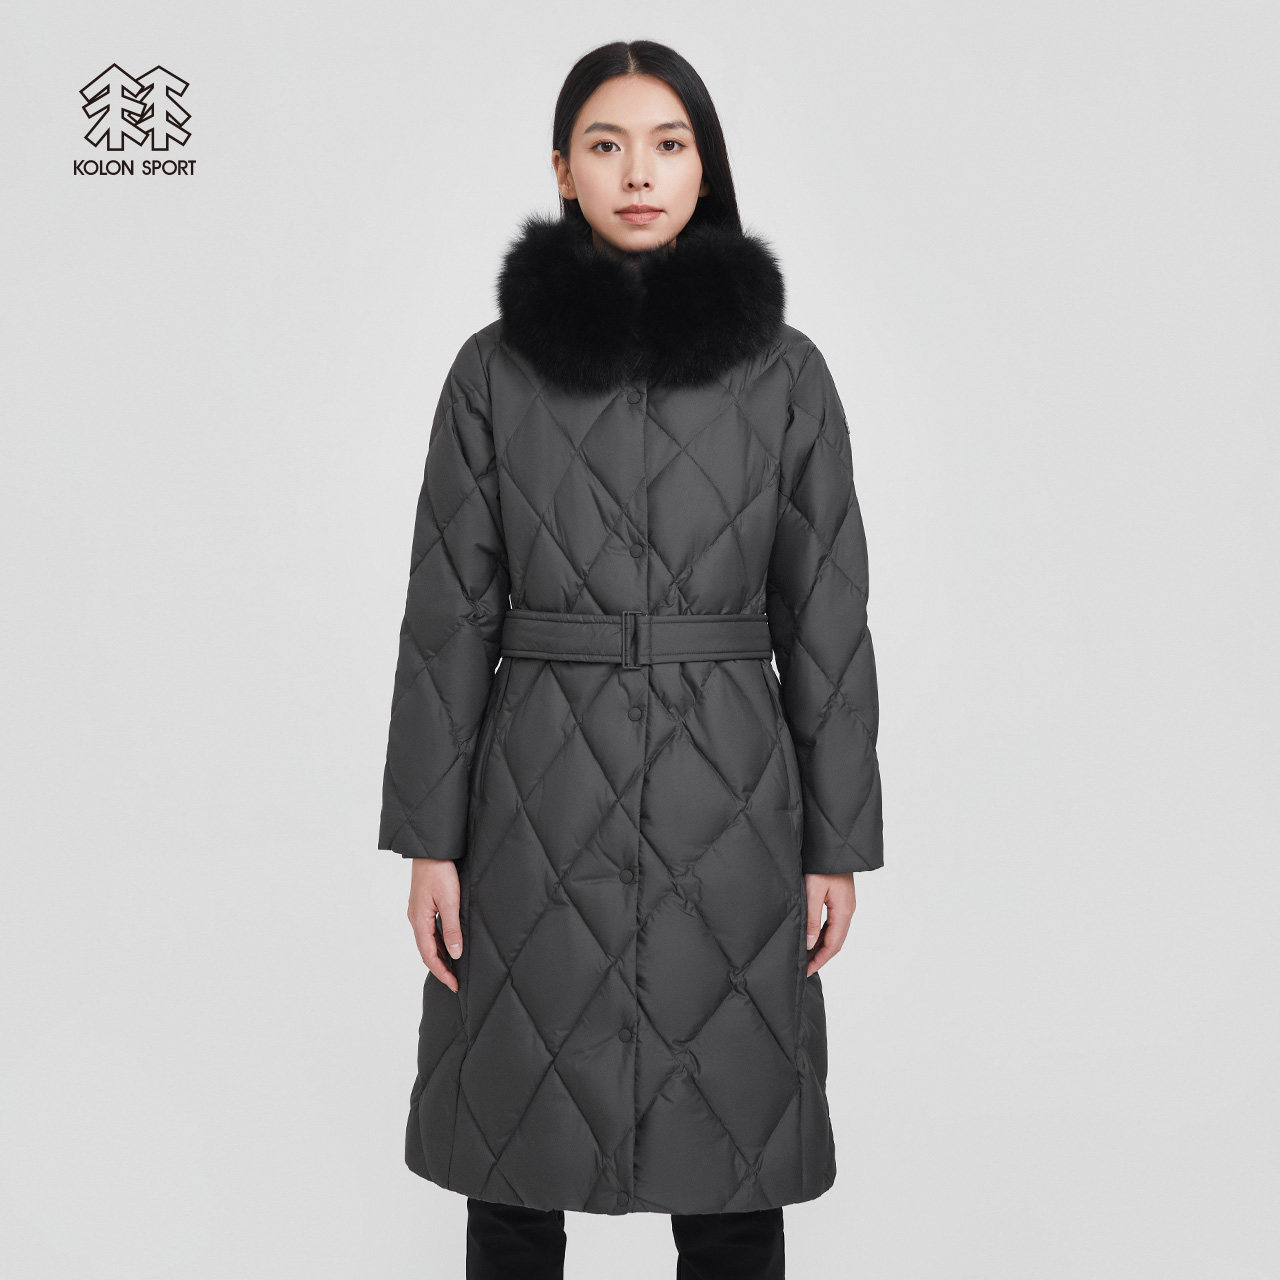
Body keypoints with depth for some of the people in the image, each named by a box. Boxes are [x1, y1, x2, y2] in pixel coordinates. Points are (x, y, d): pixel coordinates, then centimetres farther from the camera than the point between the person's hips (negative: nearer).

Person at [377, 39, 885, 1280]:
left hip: (729, 803, 0)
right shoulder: (496, 367, 1)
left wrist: (836, 845, 0)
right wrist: (430, 839, -2)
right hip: (542, 799, 0)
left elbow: (826, 616, 2)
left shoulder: (784, 370, 1)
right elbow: (449, 611, 1)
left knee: (732, 1178, 9)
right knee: (516, 1166, 10)